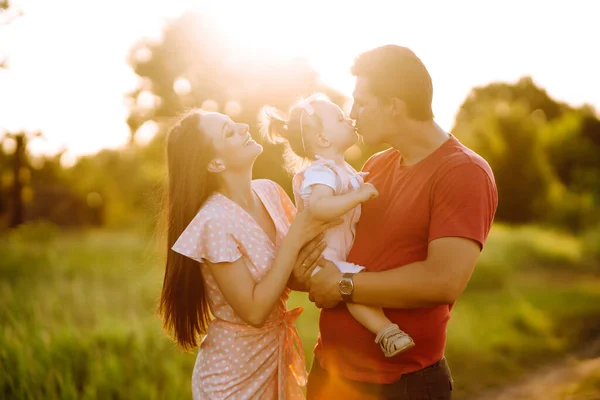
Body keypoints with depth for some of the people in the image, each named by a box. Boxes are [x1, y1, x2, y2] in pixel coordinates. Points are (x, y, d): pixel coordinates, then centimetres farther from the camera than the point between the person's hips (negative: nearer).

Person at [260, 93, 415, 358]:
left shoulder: (341, 168, 13)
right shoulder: (320, 172, -21)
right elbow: (318, 207, -42)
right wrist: (358, 194, -38)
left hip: (346, 250, 11)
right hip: (322, 255, -11)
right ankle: (385, 330, -30)